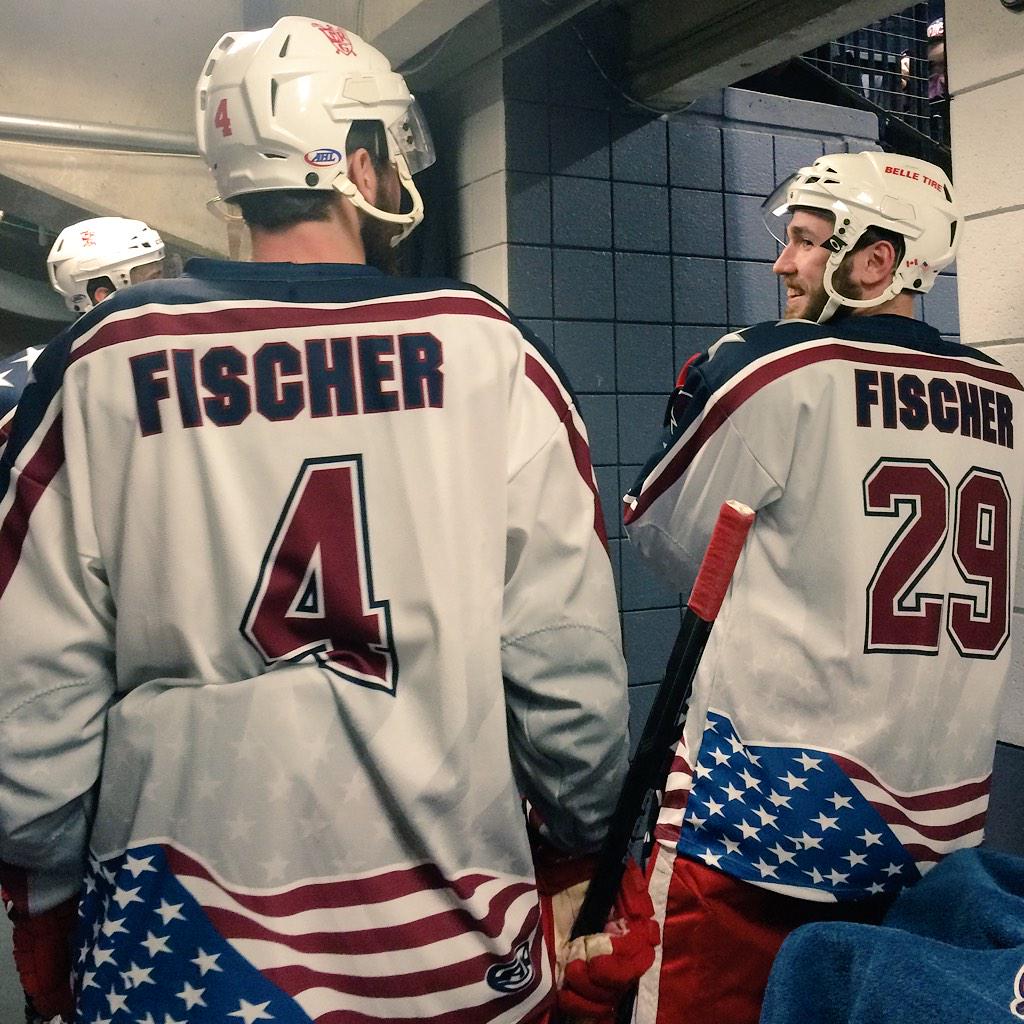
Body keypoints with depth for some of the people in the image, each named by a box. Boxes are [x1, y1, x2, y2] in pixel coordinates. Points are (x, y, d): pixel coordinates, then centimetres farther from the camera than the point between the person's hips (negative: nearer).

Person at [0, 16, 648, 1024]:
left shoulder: (103, 361, -7)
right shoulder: (488, 349, -8)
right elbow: (565, 659, -7)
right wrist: (582, 832, 10)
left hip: (181, 942, 1)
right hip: (455, 941, 0)